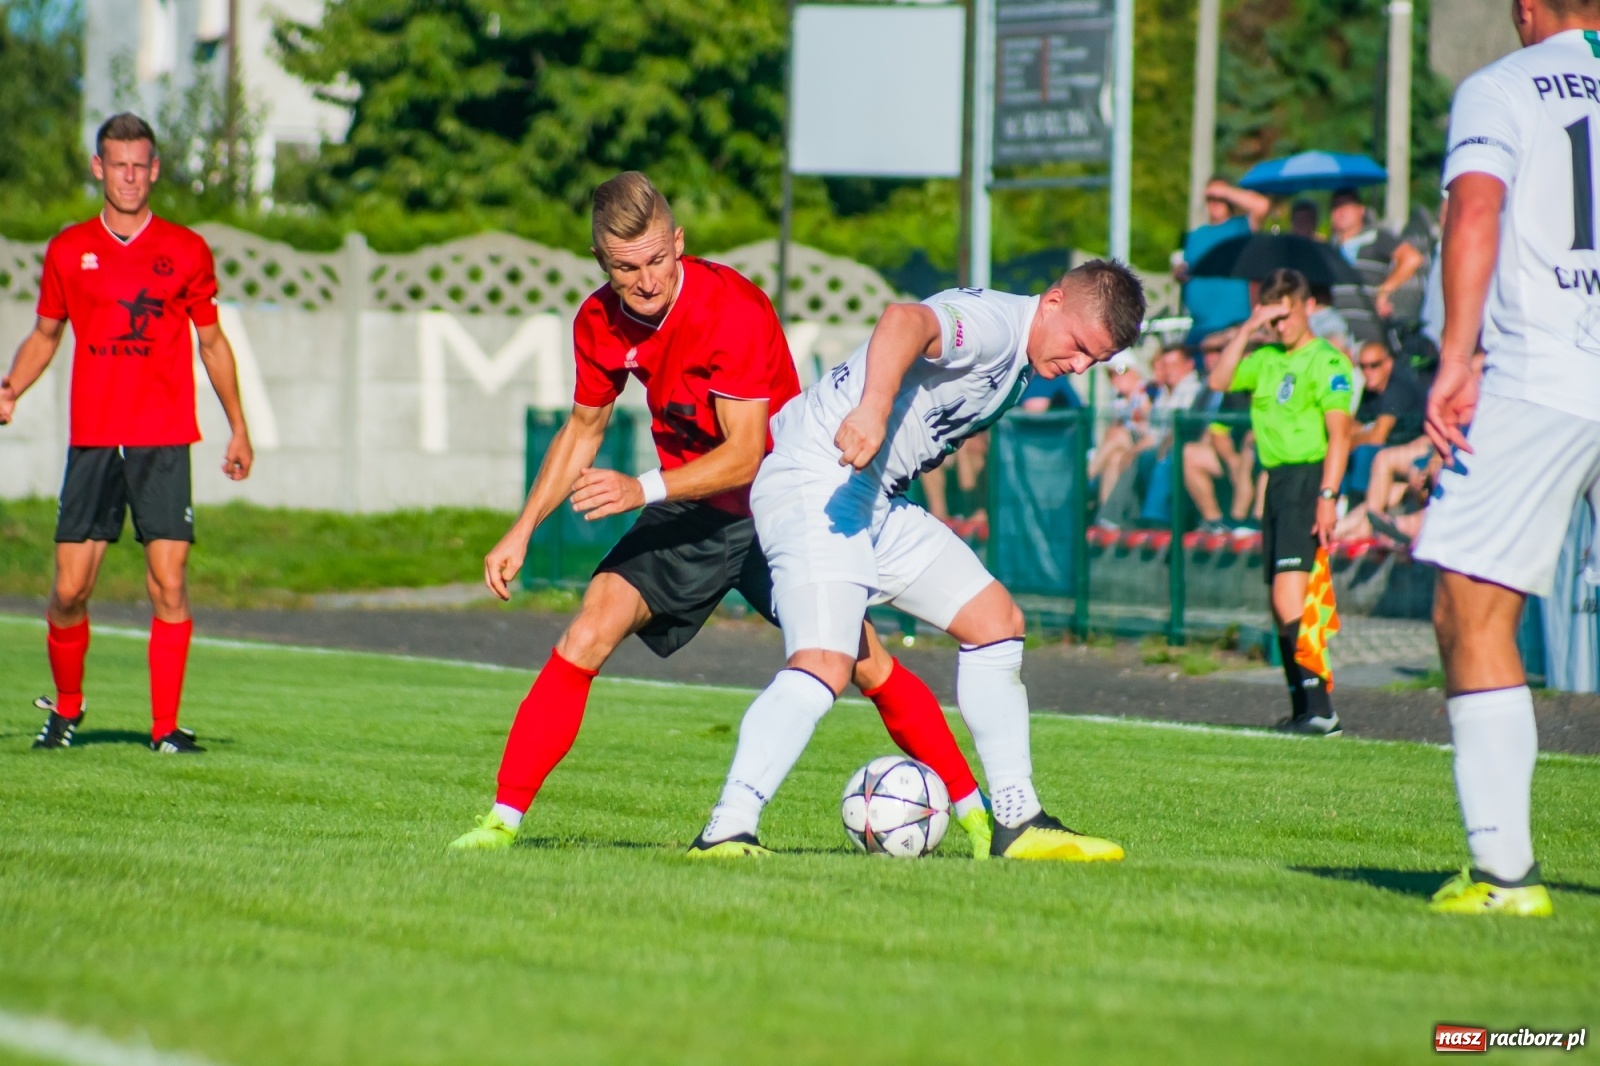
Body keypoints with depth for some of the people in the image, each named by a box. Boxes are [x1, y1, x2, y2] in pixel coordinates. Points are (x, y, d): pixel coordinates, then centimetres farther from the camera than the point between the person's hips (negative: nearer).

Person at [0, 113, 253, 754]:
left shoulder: (185, 251, 6)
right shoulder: (69, 251, 8)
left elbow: (212, 342, 14)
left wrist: (238, 429, 11)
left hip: (165, 442, -1)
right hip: (92, 440, 1)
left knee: (169, 583, -9)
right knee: (70, 588, -2)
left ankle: (165, 727, -4)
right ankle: (66, 706, 21)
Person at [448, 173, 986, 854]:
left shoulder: (733, 309, -25)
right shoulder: (599, 324, -7)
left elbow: (745, 457, -27)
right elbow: (583, 430, 11)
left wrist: (644, 489, -38)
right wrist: (522, 532, 5)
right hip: (691, 515, 4)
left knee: (866, 666, -4)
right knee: (591, 630, -17)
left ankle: (973, 808, 14)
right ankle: (503, 817, -15)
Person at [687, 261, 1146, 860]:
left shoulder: (1021, 366, 15)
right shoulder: (992, 322, -18)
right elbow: (906, 321, -41)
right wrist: (874, 407, -56)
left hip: (881, 502, 11)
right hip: (817, 481, -11)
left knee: (995, 621, 13)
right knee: (825, 665, -26)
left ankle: (1016, 825, 20)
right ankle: (725, 832, -27)